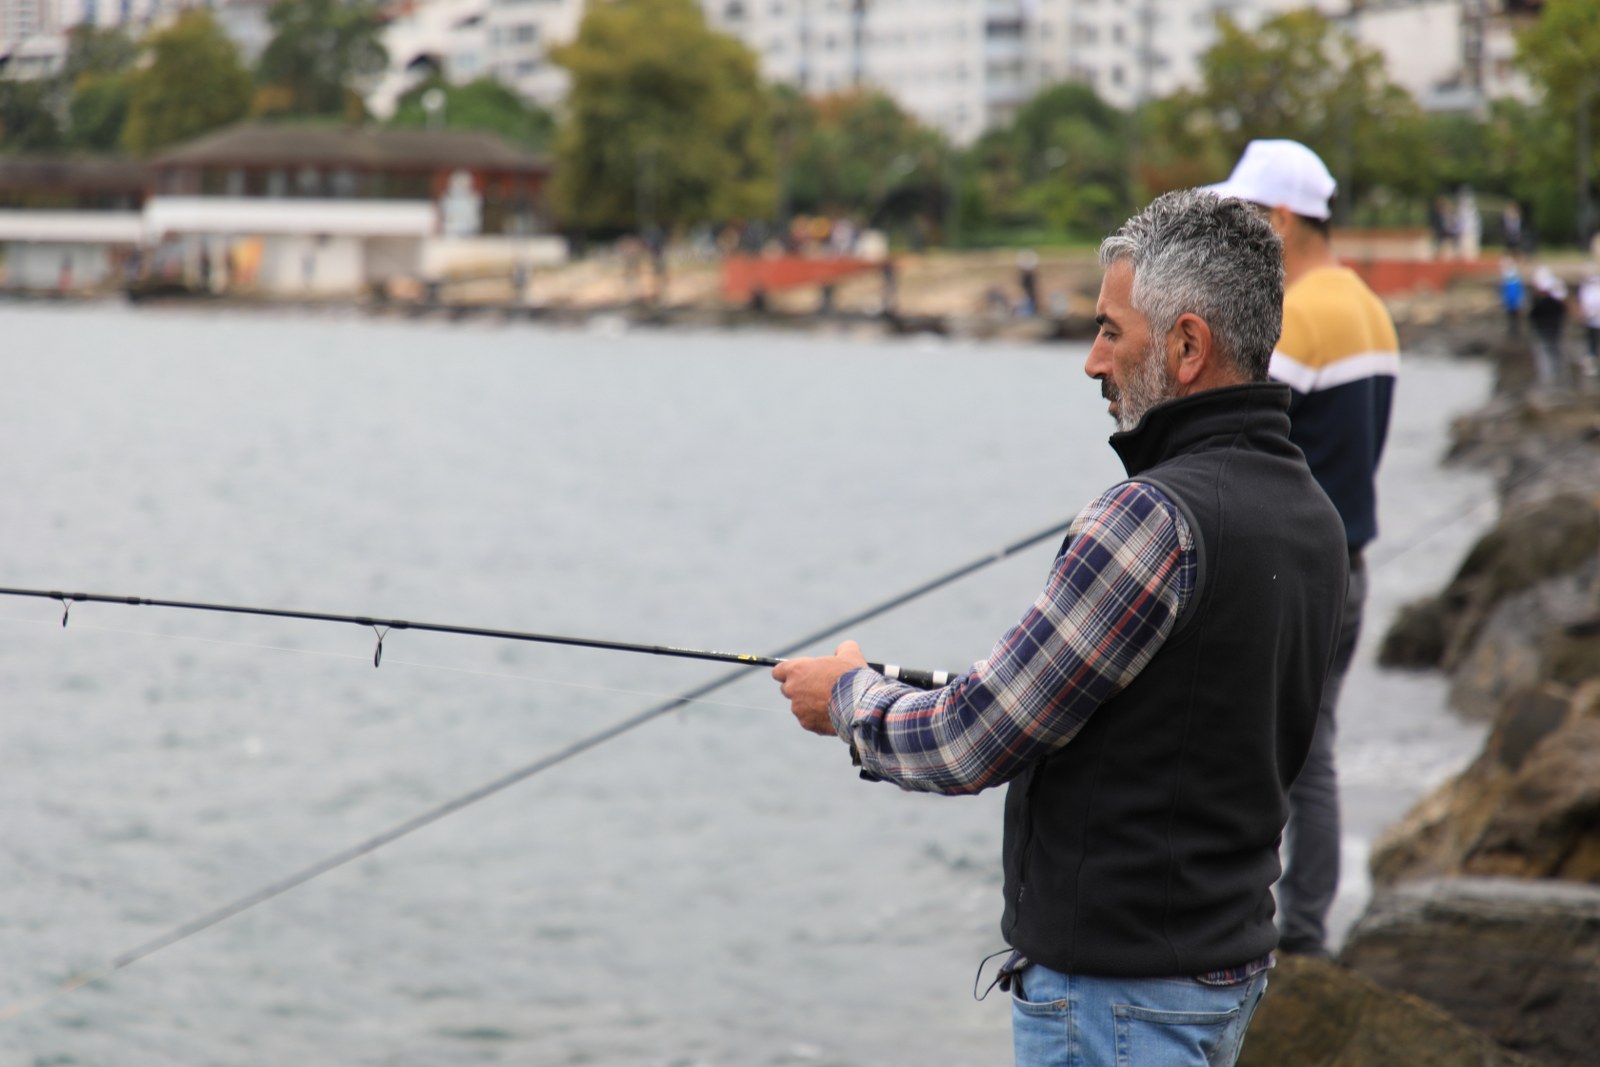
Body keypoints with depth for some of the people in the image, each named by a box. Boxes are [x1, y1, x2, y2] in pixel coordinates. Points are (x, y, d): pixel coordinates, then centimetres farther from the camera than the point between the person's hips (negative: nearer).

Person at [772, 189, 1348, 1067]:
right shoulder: (1312, 517, 7)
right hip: (1228, 962, 9)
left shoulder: (1156, 517, -22)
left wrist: (850, 697, 2)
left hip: (1115, 993, -9)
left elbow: (972, 746, -18)